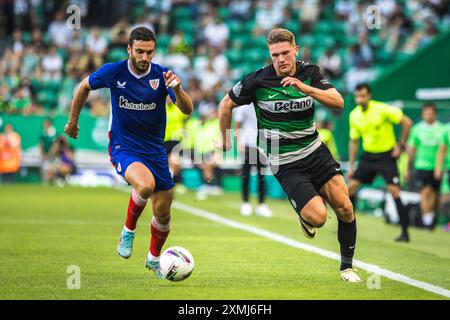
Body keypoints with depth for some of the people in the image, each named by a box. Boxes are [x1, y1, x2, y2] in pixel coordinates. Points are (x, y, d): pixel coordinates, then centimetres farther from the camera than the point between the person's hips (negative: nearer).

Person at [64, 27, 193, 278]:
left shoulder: (162, 76, -10)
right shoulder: (113, 72, -11)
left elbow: (187, 110, -19)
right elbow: (85, 87, 9)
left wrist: (177, 89, -39)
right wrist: (73, 120, 17)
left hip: (156, 150, 3)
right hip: (123, 148, -3)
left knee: (163, 213, 8)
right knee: (146, 185, -34)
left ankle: (154, 258, 37)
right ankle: (129, 230, -6)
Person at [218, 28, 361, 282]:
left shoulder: (309, 73, -3)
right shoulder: (259, 80, -11)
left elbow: (338, 101, -15)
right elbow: (226, 105, 3)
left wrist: (304, 87, -28)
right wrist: (226, 140, 12)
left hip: (316, 151, 3)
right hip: (285, 164, -3)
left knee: (345, 209, -8)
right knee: (318, 217, -18)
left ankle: (347, 266, 13)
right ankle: (305, 215, 21)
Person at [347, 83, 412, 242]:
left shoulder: (383, 109, -18)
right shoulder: (354, 115, 0)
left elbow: (407, 122, -16)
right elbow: (353, 141, 10)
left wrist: (401, 145, -13)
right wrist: (351, 166, 8)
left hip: (386, 156, -5)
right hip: (368, 156, 5)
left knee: (395, 191, -14)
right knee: (351, 186, -2)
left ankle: (405, 233, -9)